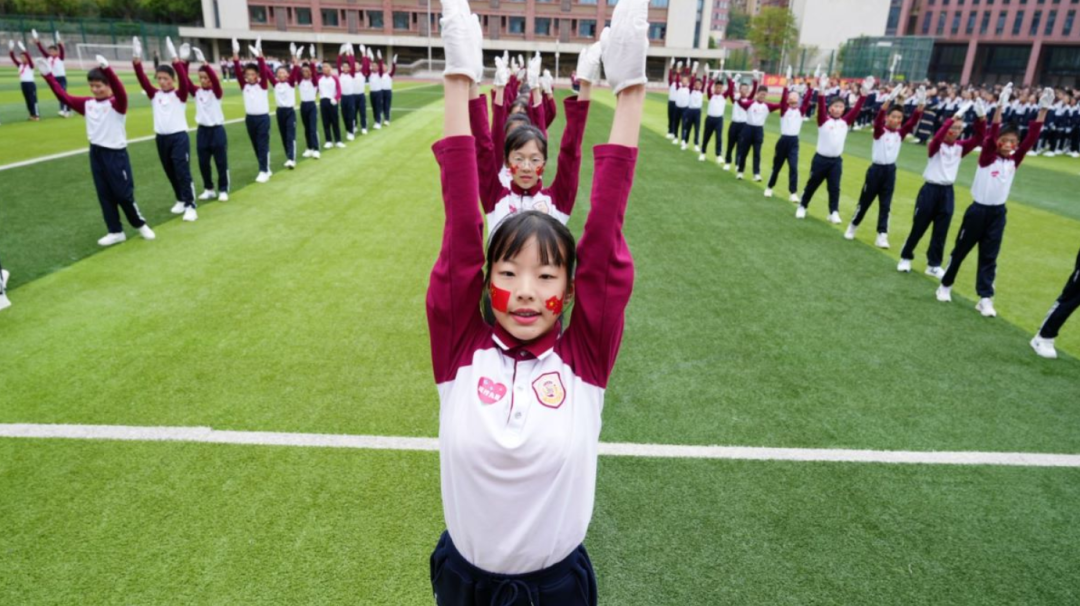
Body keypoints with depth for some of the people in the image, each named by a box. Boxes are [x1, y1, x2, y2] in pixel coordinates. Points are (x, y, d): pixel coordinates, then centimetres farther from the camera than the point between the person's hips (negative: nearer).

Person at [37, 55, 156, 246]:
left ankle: (141, 225, 19)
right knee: (105, 196, 8)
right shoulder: (87, 104, 7)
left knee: (124, 195, -1)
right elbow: (64, 97, 12)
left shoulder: (117, 103, -11)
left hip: (116, 154, -6)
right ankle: (116, 232, 15)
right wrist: (48, 75, 7)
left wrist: (107, 69, -44)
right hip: (96, 154, 7)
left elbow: (120, 91, -31)